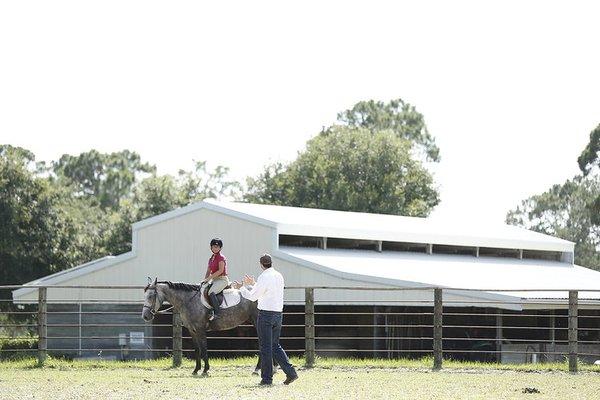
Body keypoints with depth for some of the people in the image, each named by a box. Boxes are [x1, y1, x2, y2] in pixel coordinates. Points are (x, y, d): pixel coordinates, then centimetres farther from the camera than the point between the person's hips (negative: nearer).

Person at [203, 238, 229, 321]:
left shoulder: (221, 258, -8)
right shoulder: (211, 259, 16)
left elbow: (220, 271, -17)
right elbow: (208, 272, 19)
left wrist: (209, 278, -16)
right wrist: (204, 280, 3)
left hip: (222, 279, -9)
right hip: (214, 280, 9)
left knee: (211, 292, -30)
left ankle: (216, 313, -29)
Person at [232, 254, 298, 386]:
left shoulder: (264, 277, -15)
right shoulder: (279, 276, 10)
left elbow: (252, 296, -7)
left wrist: (241, 287, 8)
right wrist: (253, 283, 30)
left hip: (266, 315, -7)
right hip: (278, 314, 7)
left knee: (266, 347, -1)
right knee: (275, 346, 15)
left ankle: (267, 378, 3)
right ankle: (291, 372, 4)